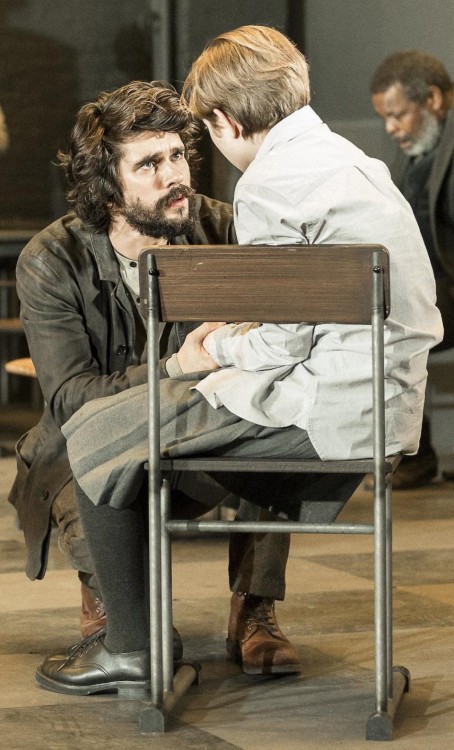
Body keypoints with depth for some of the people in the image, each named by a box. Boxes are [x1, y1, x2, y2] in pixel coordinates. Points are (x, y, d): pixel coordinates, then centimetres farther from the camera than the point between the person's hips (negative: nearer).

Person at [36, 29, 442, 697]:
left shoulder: (270, 185, -15)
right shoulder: (351, 161, 15)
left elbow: (283, 346, -17)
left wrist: (212, 354, 2)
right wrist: (234, 340, 22)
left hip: (325, 407, -10)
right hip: (386, 397, 10)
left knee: (93, 435, 1)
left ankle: (131, 648, 6)